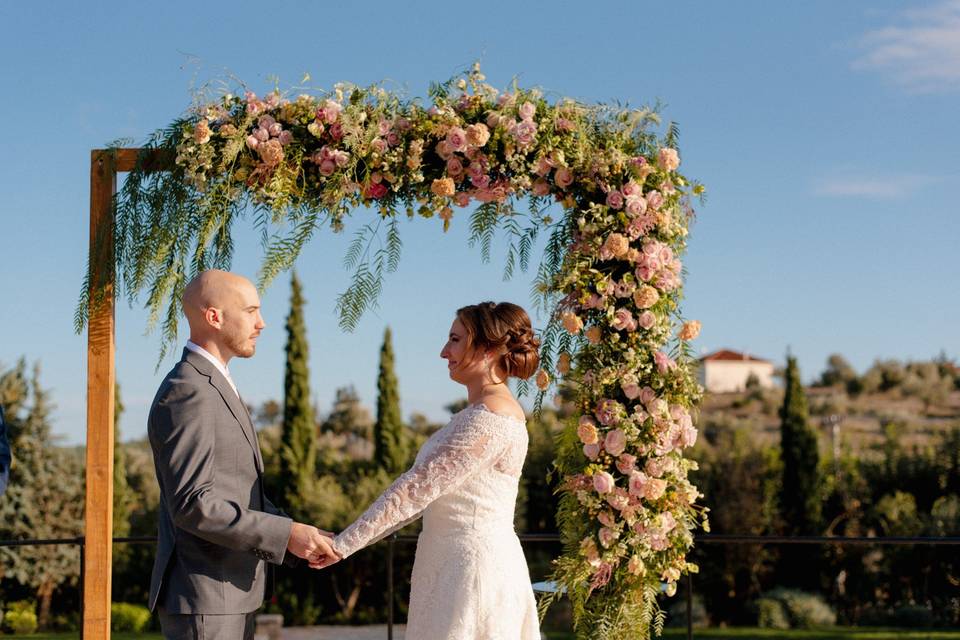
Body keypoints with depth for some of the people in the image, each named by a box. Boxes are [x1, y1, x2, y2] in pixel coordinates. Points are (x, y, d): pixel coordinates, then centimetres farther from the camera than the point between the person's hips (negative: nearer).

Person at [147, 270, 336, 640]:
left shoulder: (210, 389, 17)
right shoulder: (187, 393, -17)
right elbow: (192, 505, -24)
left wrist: (299, 539, 6)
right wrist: (285, 535, -22)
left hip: (225, 595, 10)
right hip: (202, 598, -10)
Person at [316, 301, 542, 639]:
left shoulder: (491, 416, -16)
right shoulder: (476, 414, 15)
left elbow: (419, 485, -18)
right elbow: (428, 488, 15)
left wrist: (344, 544, -14)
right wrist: (350, 537, 9)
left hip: (474, 564, -9)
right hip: (456, 563, 9)